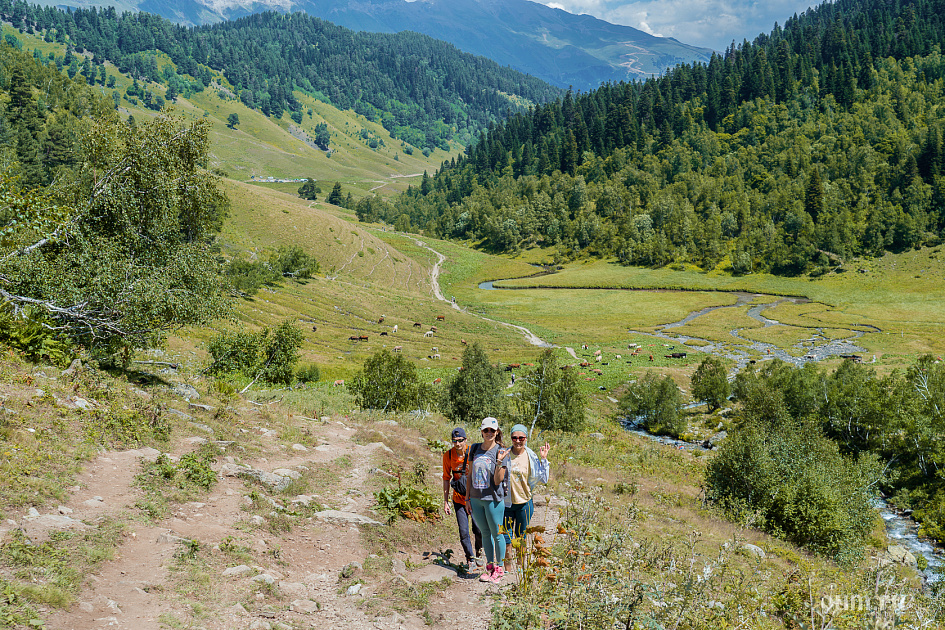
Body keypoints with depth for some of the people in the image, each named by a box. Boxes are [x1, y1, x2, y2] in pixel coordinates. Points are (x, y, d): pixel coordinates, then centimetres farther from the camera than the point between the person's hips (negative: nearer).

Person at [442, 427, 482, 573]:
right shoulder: (448, 456, -3)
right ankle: (470, 561, 15)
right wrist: (446, 501, 6)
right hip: (458, 498, 2)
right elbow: (446, 478, 7)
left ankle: (478, 553, 27)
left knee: (478, 530, -2)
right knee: (463, 532, -2)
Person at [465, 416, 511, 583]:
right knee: (485, 533, 15)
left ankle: (500, 568, 17)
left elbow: (498, 480, -12)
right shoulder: (475, 449, 5)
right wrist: (467, 497, 12)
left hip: (493, 499, -5)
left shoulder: (501, 452, -9)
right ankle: (490, 566, 26)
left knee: (497, 534, 4)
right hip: (476, 498, 5)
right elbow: (470, 474, 12)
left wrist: (499, 462, -26)